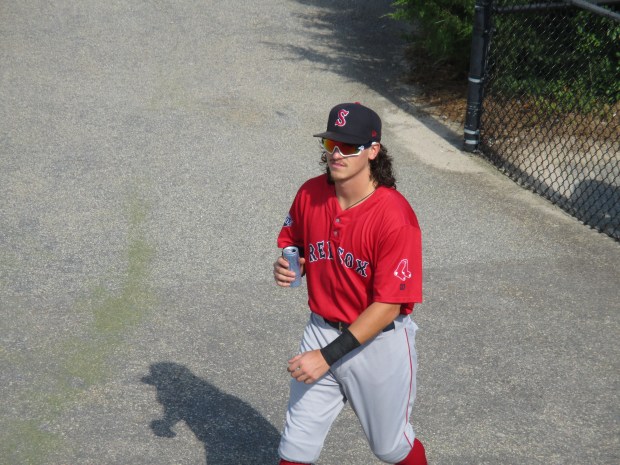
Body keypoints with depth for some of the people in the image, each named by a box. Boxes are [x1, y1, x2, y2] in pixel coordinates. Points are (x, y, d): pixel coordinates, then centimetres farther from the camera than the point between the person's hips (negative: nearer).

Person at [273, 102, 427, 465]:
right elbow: (296, 244, 13)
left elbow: (388, 306, -23)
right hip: (322, 329, 4)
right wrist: (289, 266, -12)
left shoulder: (394, 216, -25)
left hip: (380, 341, -4)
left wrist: (328, 356, -25)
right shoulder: (310, 194, -7)